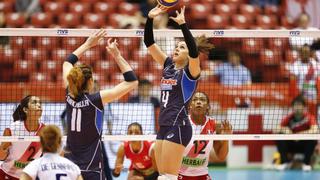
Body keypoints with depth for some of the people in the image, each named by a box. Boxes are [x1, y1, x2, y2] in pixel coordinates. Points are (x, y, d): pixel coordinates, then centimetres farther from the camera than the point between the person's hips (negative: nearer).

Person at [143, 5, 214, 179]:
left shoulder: (190, 71, -6)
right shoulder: (168, 65, 14)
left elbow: (194, 50, -26)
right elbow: (149, 43, 11)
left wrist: (182, 24, -31)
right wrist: (150, 18, -2)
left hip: (178, 126, -8)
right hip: (164, 126, 8)